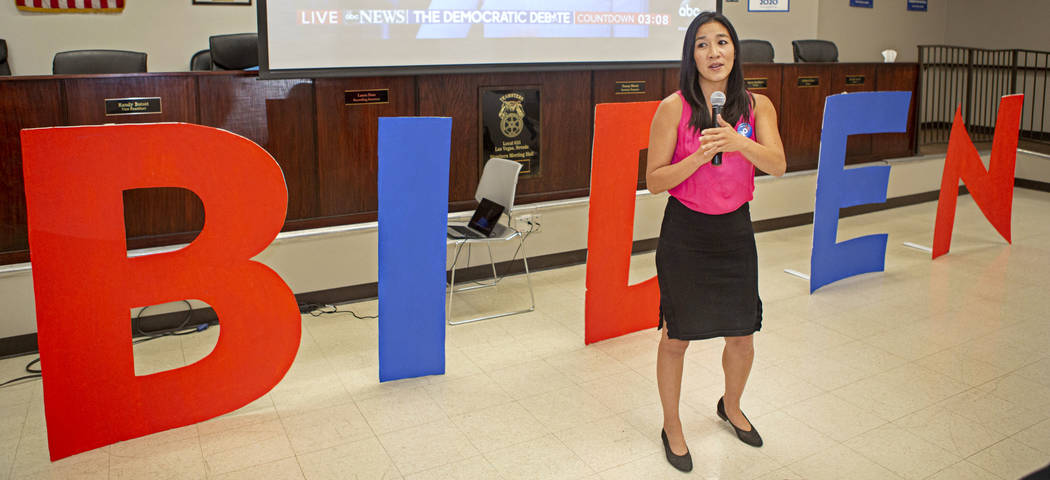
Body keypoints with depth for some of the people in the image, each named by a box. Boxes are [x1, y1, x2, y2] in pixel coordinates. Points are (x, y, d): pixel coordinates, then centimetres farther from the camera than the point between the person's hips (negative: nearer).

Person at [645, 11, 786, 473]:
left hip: (735, 230, 3)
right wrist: (698, 158, -25)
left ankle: (731, 407, 44)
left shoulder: (757, 105, -1)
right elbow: (654, 181, -10)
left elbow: (778, 165, -15)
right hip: (685, 232, -3)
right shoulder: (674, 107, -11)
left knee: (742, 336, 14)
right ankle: (672, 428, 29)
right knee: (676, 337, 7)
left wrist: (739, 142, -33)